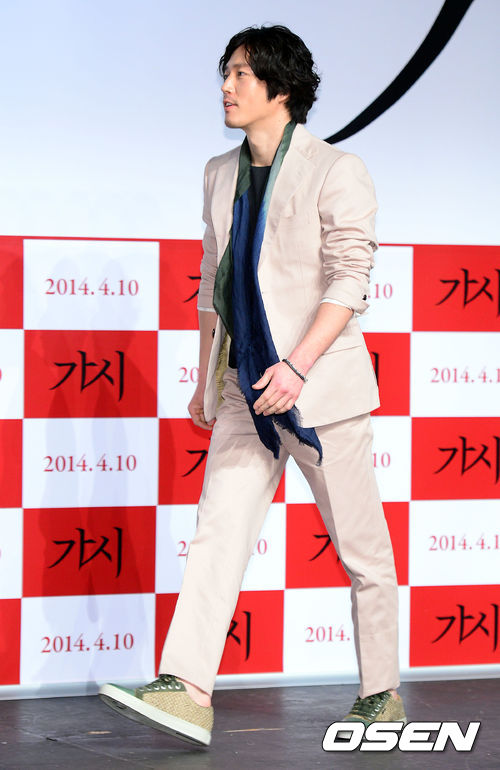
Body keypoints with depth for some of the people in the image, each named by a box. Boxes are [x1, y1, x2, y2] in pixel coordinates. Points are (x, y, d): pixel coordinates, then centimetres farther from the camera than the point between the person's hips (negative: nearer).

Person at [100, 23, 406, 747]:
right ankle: (187, 689, -19)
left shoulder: (335, 171, -6)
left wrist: (297, 366, -24)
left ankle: (383, 692, 15)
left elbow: (349, 280, -13)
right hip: (245, 387, 6)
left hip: (322, 384, -5)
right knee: (219, 528, -9)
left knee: (361, 544, 3)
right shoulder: (222, 174, 14)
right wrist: (205, 381, 20)